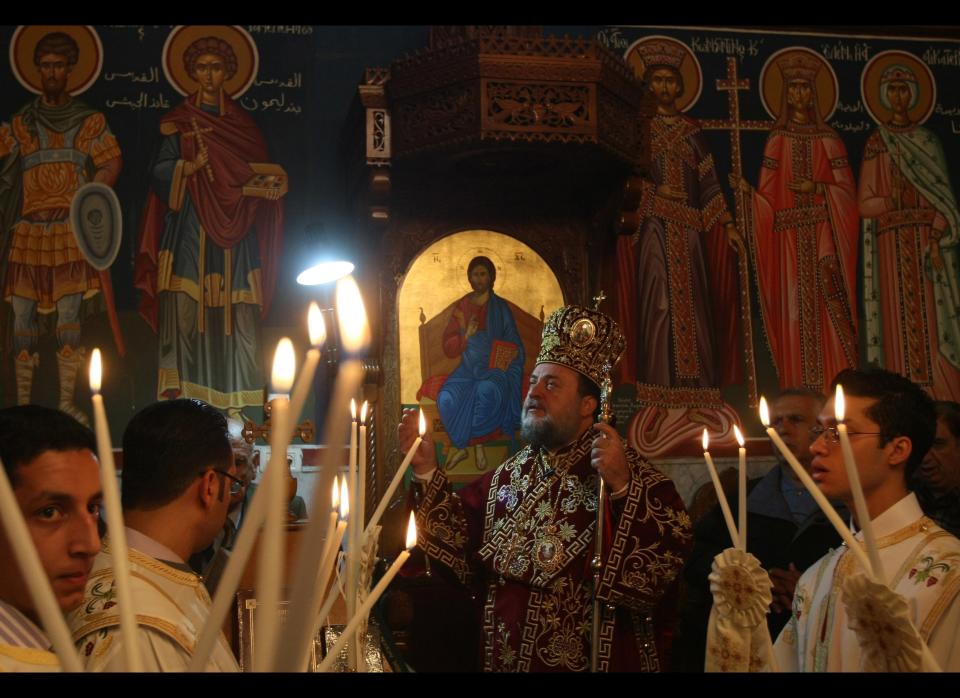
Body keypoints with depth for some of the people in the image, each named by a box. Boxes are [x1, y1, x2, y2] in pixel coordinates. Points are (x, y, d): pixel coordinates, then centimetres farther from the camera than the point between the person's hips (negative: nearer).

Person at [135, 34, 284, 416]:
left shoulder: (241, 122, 15)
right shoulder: (179, 120, 8)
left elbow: (258, 168, 15)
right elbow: (160, 169, 1)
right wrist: (188, 167, -16)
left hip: (232, 228, 2)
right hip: (190, 225, -2)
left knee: (235, 309, -4)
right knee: (184, 303, -11)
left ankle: (234, 399, -3)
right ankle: (178, 388, -9)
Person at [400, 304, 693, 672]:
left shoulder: (631, 473, -11)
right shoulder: (509, 475, 6)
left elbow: (674, 552, -21)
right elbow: (463, 538, 4)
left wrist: (624, 489, -30)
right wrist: (427, 473, -1)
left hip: (600, 660, -5)